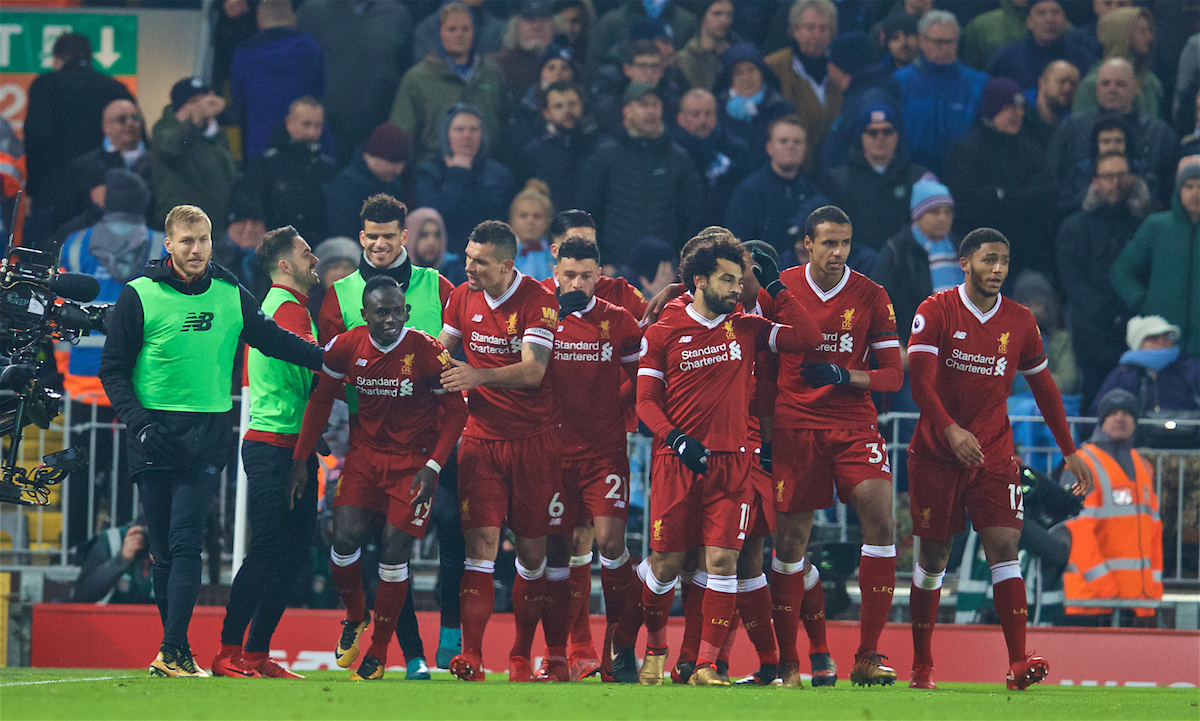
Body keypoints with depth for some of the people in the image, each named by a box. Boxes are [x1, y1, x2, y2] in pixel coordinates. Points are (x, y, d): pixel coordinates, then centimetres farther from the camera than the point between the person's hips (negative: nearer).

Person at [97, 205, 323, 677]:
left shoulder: (231, 296, 7)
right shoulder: (139, 296, 1)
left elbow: (275, 340, 18)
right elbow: (113, 371, 3)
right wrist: (138, 422, -10)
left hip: (208, 436, 0)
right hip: (155, 435, 0)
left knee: (185, 541, -12)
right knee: (164, 549, 3)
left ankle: (173, 652, -17)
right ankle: (177, 652, 12)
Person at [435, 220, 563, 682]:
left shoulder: (538, 302, -10)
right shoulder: (463, 298, 5)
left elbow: (533, 370, -21)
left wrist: (479, 375, -33)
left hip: (533, 440, -3)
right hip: (481, 436, 3)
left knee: (532, 552, 3)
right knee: (480, 544, -10)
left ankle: (521, 656, 16)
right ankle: (471, 657, -16)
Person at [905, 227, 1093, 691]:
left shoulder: (1020, 322, 4)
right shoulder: (936, 312, -6)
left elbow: (1043, 388, 14)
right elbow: (920, 379, -15)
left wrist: (1070, 452, 13)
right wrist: (949, 429, -31)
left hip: (993, 451, 2)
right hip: (936, 452, -2)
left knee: (1004, 544, -13)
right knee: (933, 556, 4)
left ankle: (1018, 662, -20)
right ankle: (921, 665, 17)